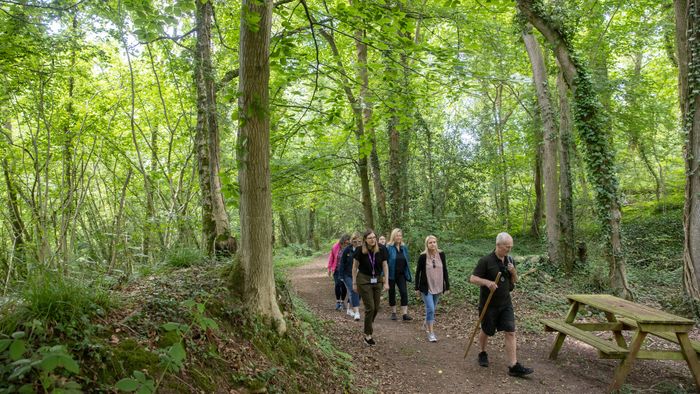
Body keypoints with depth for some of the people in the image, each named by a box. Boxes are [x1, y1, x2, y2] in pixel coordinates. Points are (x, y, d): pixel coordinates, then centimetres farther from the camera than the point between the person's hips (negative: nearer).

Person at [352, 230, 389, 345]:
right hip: (364, 281, -3)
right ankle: (368, 335, 7)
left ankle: (368, 326, 32)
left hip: (377, 281, 4)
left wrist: (386, 282, 0)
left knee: (376, 308, 7)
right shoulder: (360, 251, -12)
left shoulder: (381, 250, -6)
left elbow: (385, 266, 2)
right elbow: (355, 267, -2)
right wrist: (354, 283, -1)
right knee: (370, 308, -6)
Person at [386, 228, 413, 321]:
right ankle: (393, 313, 22)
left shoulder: (404, 247, 5)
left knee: (404, 292, -7)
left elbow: (407, 261, 12)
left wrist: (408, 274, 10)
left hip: (401, 274, 3)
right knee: (392, 293, 9)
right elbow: (385, 262, -10)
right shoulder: (389, 248, -10)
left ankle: (404, 314, -6)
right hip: (391, 274, -3)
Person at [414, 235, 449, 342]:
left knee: (432, 309, 15)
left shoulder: (441, 254, -3)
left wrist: (447, 286, 3)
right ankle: (430, 332, 1)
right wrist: (417, 288, -2)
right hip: (426, 287, -3)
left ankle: (426, 323, 40)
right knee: (430, 309, -9)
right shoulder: (423, 256, -11)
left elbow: (445, 271, 4)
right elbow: (418, 272, -4)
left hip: (438, 287, 4)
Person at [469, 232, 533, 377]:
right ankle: (483, 353, 38)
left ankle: (514, 366, -1)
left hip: (506, 303, 4)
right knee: (486, 331, 12)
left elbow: (515, 281, 11)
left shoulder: (510, 260, 3)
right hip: (489, 304, -4)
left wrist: (513, 272, -10)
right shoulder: (486, 261, -16)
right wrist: (487, 282, -31)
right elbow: (472, 278, -14)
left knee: (510, 332, -3)